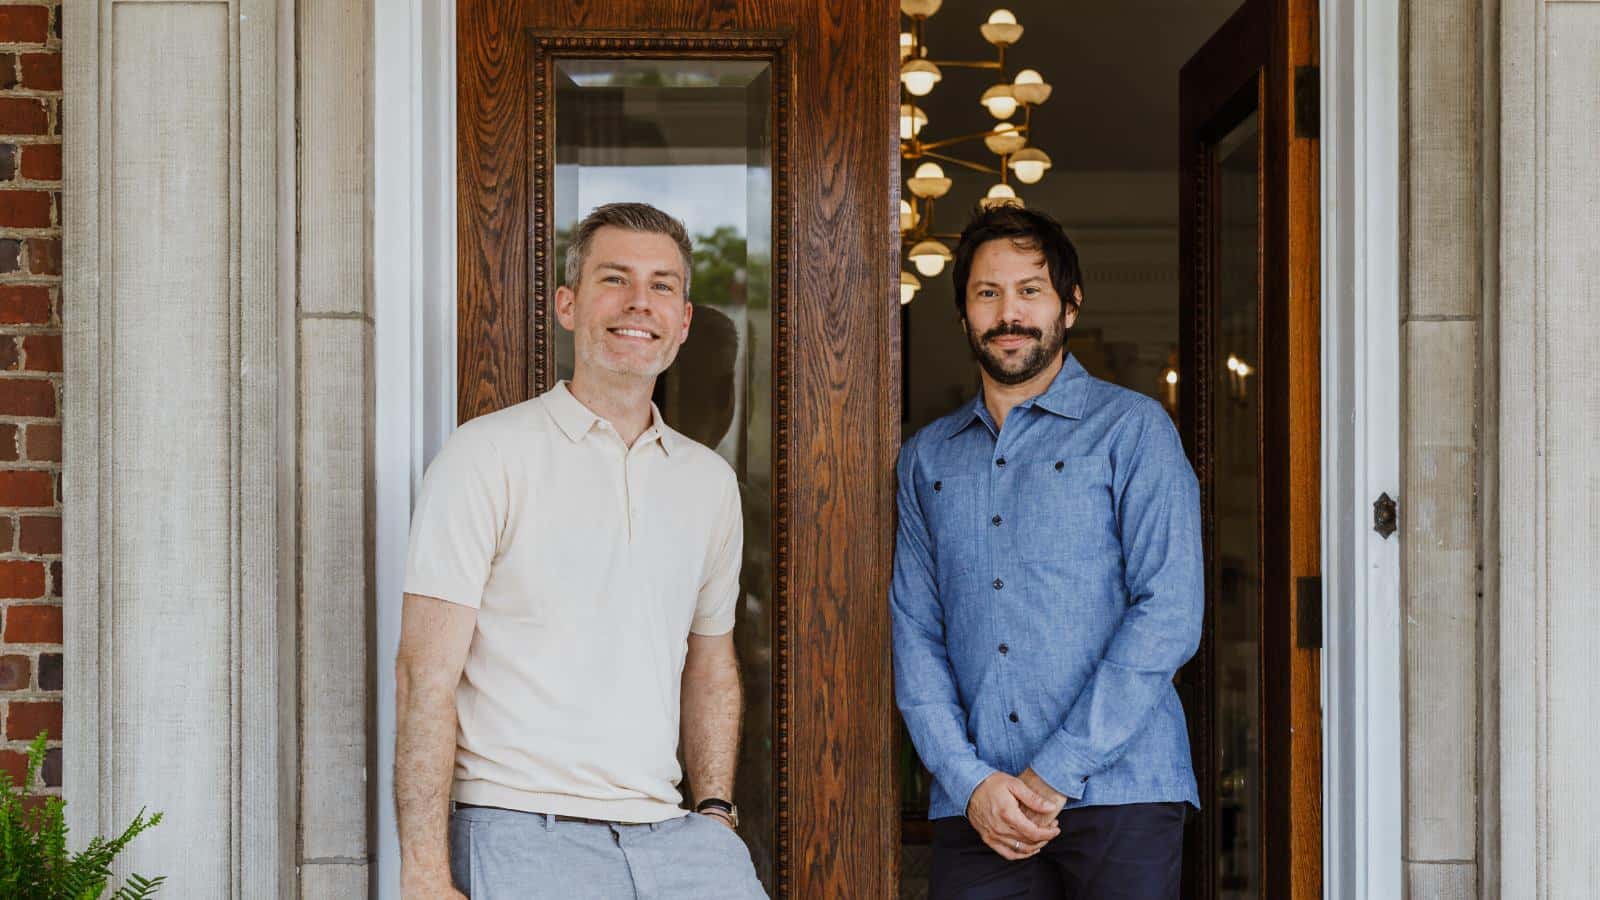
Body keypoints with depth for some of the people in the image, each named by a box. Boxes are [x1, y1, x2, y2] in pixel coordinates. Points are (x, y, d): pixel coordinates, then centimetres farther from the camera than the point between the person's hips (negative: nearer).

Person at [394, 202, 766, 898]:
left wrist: (715, 813, 11)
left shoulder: (709, 481, 14)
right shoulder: (487, 455, -3)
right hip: (522, 834, -4)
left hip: (672, 838, 4)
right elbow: (426, 676, -8)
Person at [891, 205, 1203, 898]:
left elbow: (1168, 614, -7)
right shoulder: (927, 458, 14)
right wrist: (969, 780, -6)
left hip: (1117, 792, -3)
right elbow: (915, 633, 8)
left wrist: (1054, 772, -12)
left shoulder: (1132, 429, 2)